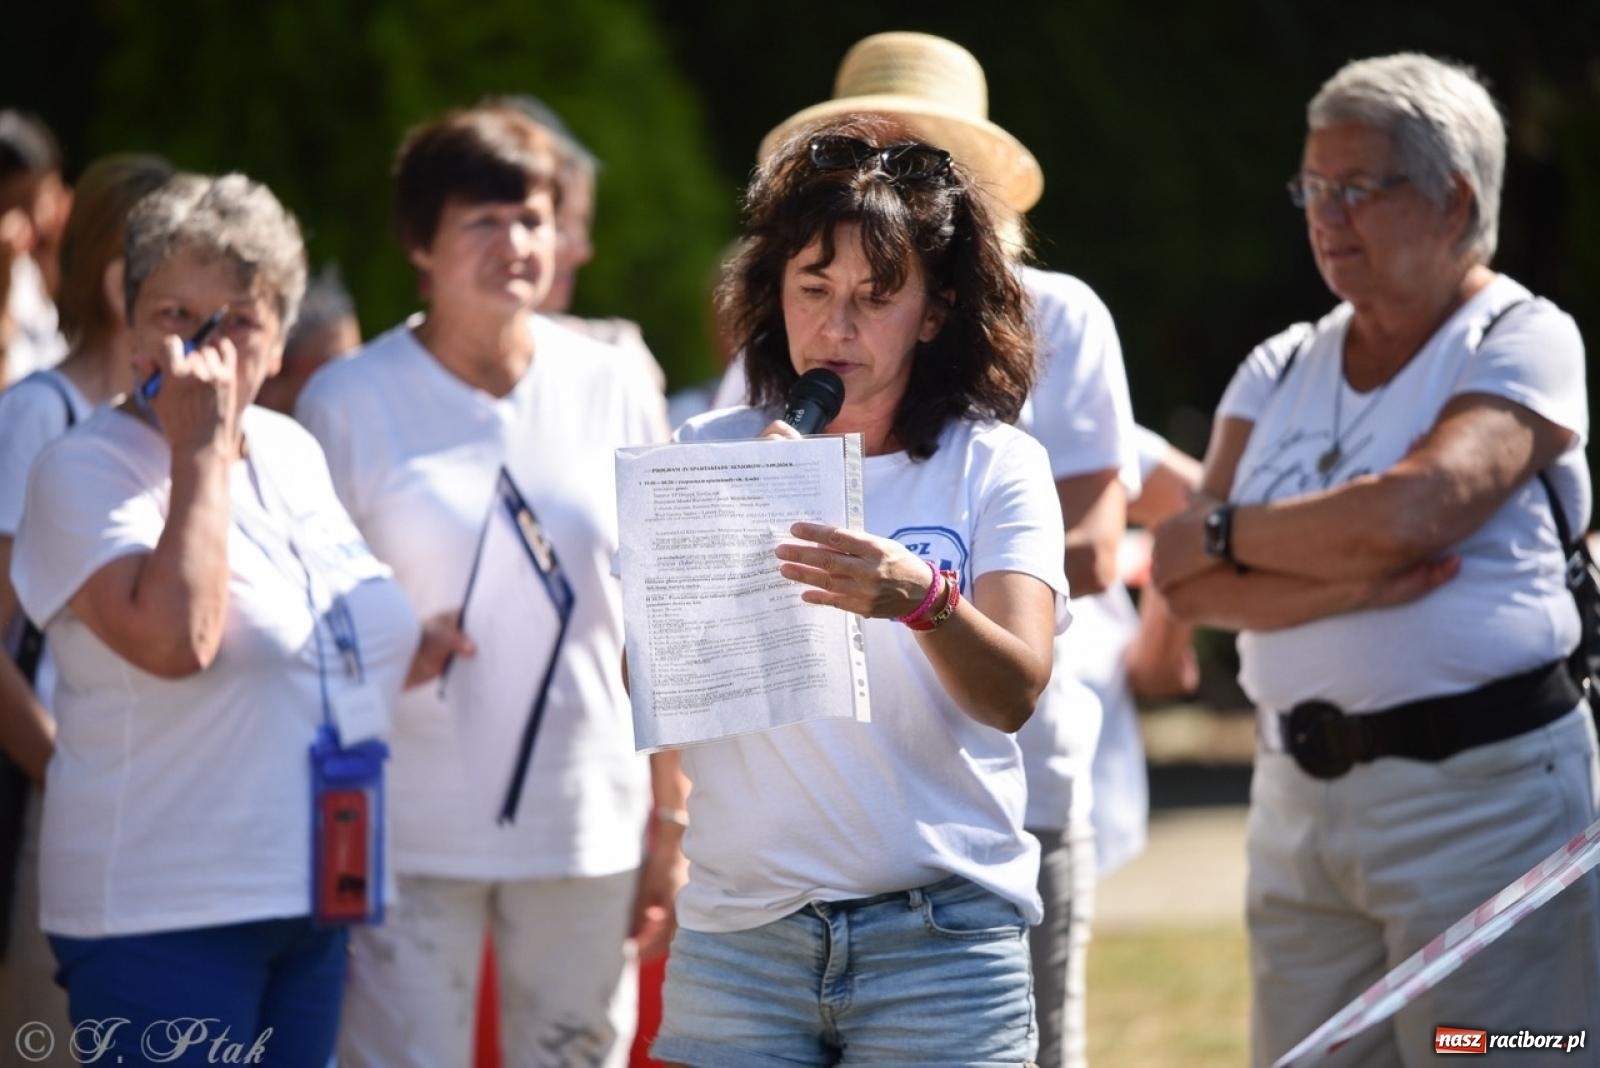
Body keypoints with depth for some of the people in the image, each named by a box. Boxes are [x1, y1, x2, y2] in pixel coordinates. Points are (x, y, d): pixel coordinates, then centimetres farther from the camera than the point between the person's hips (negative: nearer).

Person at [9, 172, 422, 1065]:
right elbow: (174, 641, -26)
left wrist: (415, 654, 8)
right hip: (162, 914, -7)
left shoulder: (294, 453, 12)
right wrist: (201, 449, -20)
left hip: (315, 900, 7)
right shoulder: (86, 469, -9)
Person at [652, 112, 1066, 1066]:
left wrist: (921, 597, -33)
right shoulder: (712, 454, 6)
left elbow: (1015, 692, -14)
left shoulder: (992, 465, 1)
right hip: (741, 934, 1)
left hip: (940, 942, -1)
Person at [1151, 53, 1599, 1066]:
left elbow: (1411, 508, -18)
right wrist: (1349, 584, -15)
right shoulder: (1283, 370, 15)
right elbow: (1190, 581, 2)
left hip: (1484, 789, -6)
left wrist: (1225, 533, -4)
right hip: (1299, 797, 6)